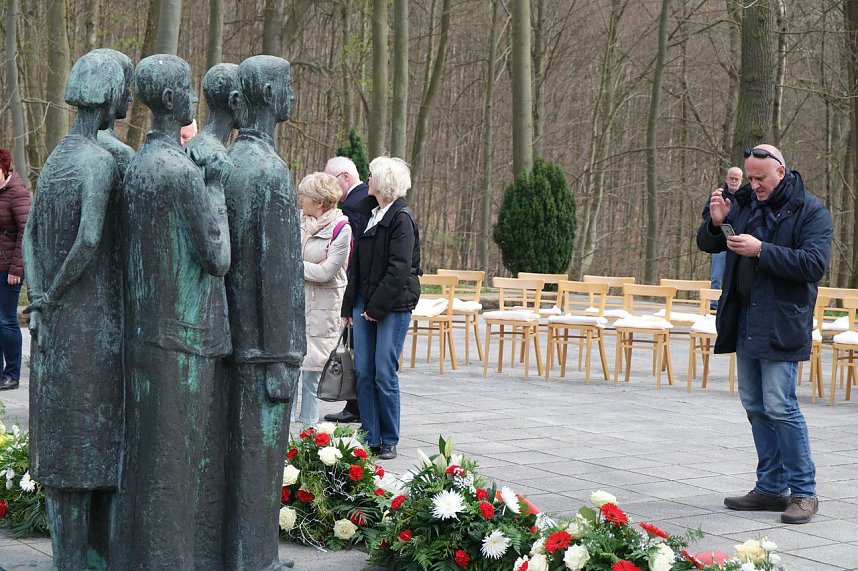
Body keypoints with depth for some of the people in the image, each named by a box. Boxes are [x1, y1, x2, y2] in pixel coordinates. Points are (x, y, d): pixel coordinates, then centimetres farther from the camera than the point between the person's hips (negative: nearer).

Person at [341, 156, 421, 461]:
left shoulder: (402, 218, -10)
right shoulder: (370, 215, 16)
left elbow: (399, 269, -16)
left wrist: (378, 306, -16)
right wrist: (350, 304, 12)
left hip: (394, 306, -8)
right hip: (365, 303, 8)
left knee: (385, 374, -4)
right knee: (363, 372, 4)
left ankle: (389, 441, 7)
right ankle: (370, 436, 11)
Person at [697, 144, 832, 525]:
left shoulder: (810, 211, -7)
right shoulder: (745, 205, 11)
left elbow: (814, 263, -18)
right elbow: (707, 245, 15)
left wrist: (761, 250, -23)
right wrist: (715, 224, -7)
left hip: (781, 325, -7)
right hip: (745, 321, 7)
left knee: (779, 405, -11)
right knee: (755, 406, 10)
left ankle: (804, 491, -1)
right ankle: (771, 488, 19)